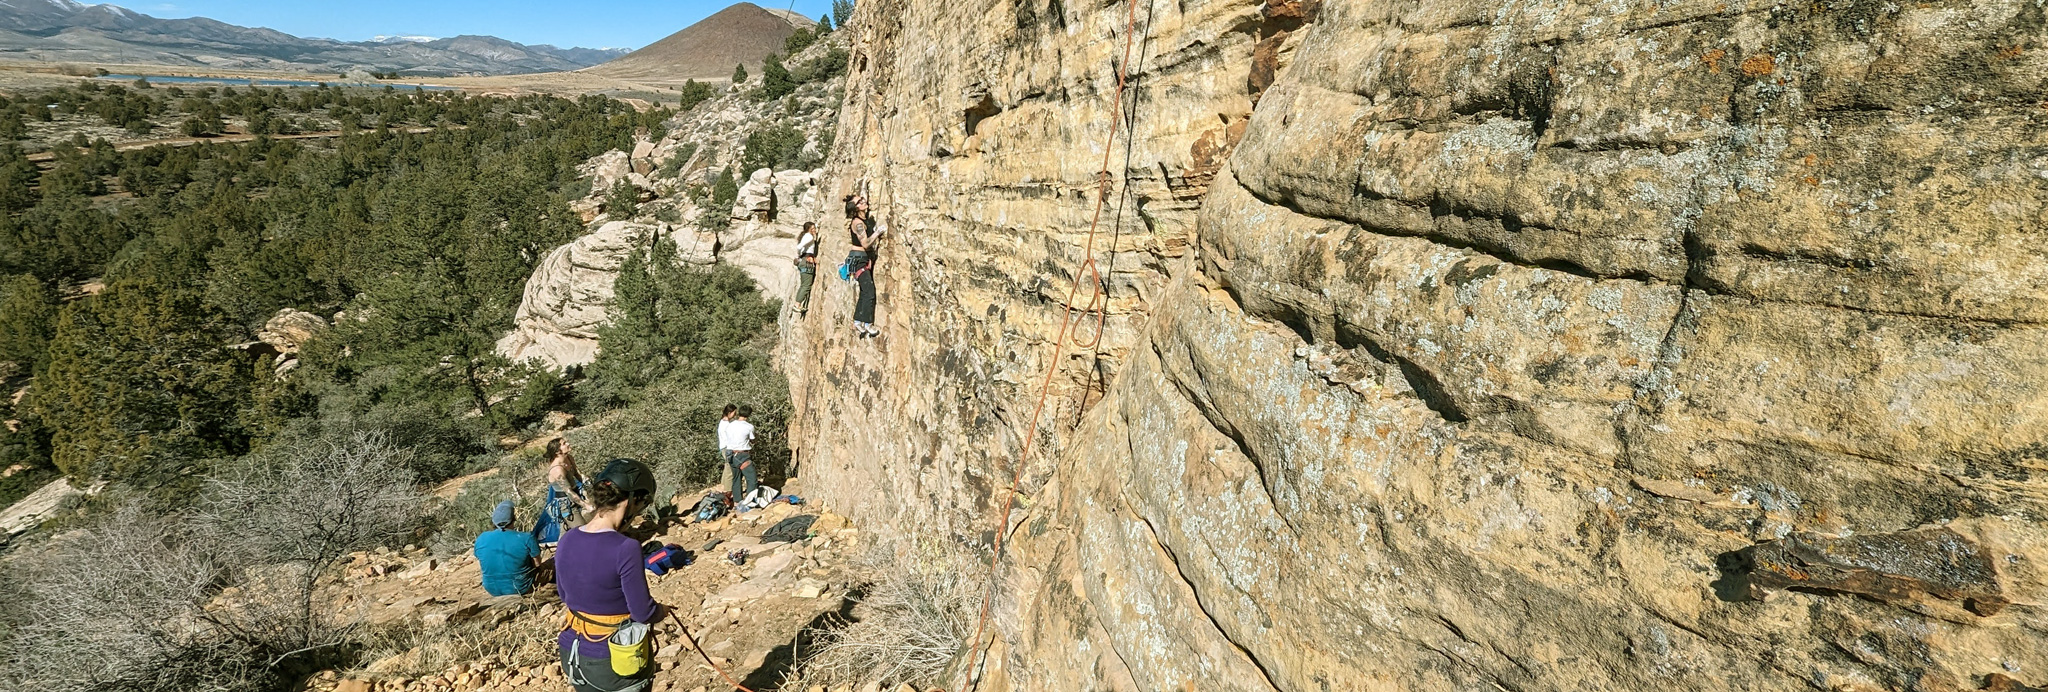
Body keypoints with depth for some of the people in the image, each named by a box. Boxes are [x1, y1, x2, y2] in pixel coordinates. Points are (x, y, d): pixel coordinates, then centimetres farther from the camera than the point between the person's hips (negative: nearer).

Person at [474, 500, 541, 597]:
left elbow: (480, 564, 4)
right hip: (520, 589, -3)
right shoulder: (527, 539, -22)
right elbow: (537, 564, -11)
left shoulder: (481, 539, -11)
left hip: (493, 591, 3)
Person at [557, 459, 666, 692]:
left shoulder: (567, 540, -5)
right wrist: (662, 610, 1)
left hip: (573, 655, 6)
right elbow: (643, 614, -18)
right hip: (616, 662, -6)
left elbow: (565, 596, 10)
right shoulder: (625, 548, -25)